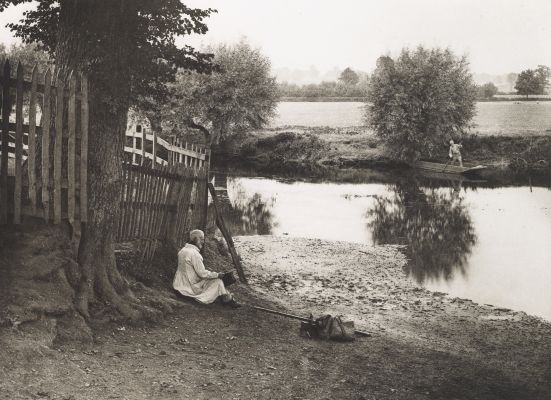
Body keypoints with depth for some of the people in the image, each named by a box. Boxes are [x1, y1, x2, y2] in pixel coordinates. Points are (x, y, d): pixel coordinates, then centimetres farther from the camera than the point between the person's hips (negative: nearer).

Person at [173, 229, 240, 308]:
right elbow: (202, 274, -20)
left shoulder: (183, 250, 9)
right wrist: (217, 275, -8)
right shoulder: (194, 254, -22)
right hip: (191, 287, -10)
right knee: (217, 281, -4)